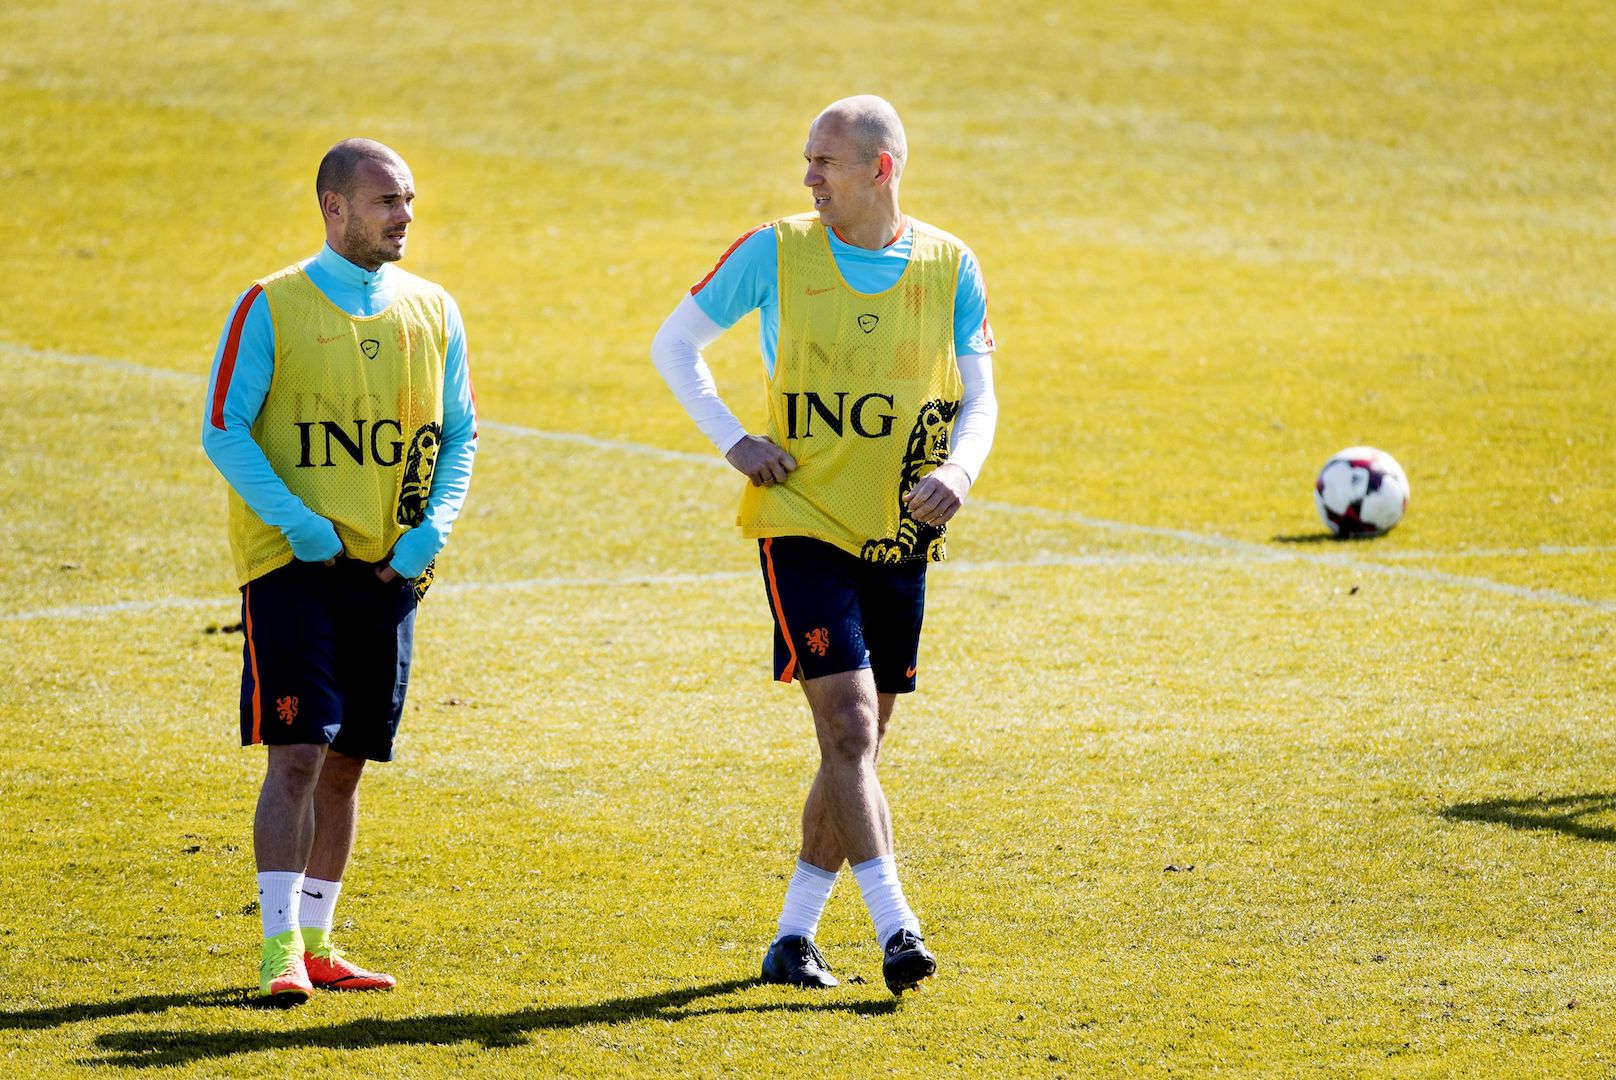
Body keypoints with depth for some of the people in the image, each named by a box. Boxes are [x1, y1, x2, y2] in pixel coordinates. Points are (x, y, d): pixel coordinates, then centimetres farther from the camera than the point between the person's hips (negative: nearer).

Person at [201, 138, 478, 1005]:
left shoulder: (433, 313, 9)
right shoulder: (270, 308, -5)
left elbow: (459, 437, 14)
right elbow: (223, 432, -7)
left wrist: (433, 528, -3)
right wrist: (297, 521, -16)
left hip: (390, 569, 5)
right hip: (292, 566, -5)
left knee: (346, 762, 10)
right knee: (297, 754, -12)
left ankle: (317, 942, 19)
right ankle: (280, 947, -12)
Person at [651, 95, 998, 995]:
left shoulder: (952, 269, 2)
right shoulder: (776, 254, -2)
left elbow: (978, 396, 3)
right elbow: (675, 346, 8)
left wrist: (959, 468, -18)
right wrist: (733, 442, -4)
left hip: (899, 540, 3)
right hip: (803, 524, -3)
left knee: (858, 743, 8)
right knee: (849, 724, -16)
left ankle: (794, 937, 19)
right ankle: (896, 928, -19)